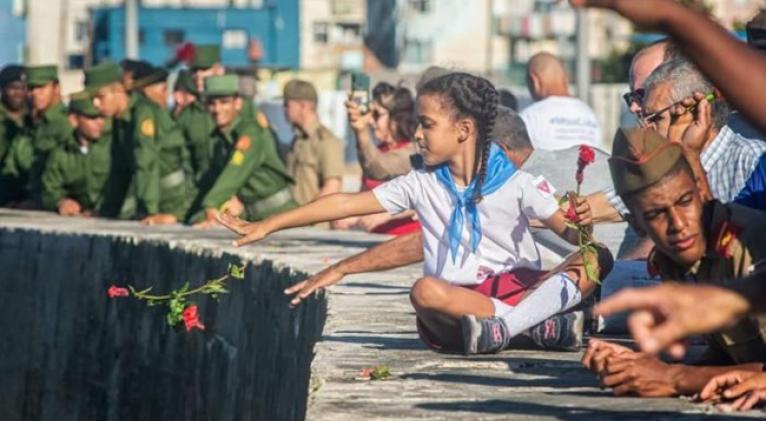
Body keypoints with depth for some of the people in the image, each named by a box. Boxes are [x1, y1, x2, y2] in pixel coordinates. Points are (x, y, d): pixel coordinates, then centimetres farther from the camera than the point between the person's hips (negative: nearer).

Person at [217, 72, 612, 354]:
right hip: (458, 302, 1)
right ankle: (544, 326, -33)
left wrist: (580, 226, -28)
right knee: (424, 292, -35)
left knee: (596, 259, -25)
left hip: (517, 287, -1)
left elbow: (567, 231, -2)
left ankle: (504, 327, -37)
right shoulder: (421, 185, 6)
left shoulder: (516, 183, 0)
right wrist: (267, 226, 4)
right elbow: (345, 204, 5)